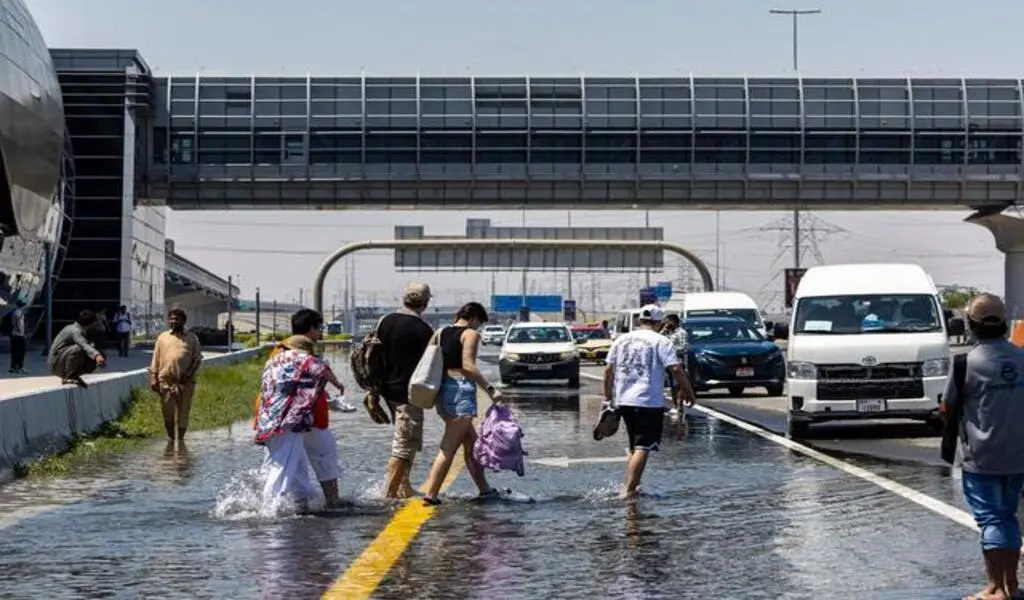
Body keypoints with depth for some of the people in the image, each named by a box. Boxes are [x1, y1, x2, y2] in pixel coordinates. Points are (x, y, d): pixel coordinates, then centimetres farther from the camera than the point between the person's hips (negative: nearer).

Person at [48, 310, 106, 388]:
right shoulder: (75, 331, -23)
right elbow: (84, 345, -41)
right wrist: (96, 355, -58)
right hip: (56, 363, -9)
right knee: (78, 349, -34)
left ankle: (73, 375, 10)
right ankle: (68, 378, -18)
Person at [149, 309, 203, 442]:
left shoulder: (192, 338, 8)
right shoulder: (162, 337, 11)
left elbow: (198, 358, 4)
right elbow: (155, 360, 9)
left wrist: (189, 373, -10)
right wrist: (153, 378, 2)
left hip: (185, 381, -1)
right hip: (166, 381, 1)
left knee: (183, 411, 1)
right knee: (167, 411, 1)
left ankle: (180, 437, 12)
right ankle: (170, 437, 14)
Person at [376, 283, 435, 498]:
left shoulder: (386, 321, 7)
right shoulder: (422, 329, -14)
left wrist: (375, 391, 22)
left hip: (388, 389, 8)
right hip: (408, 392, -8)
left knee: (404, 442, 20)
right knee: (405, 446, -2)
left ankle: (404, 487, 22)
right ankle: (390, 492, -2)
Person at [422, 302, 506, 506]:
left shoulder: (440, 333, 15)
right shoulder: (471, 334, -5)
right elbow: (468, 366, -17)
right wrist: (490, 389, -18)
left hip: (442, 389, 8)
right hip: (461, 390, -8)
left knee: (471, 443, 18)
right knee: (449, 447, -6)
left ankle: (485, 489, 25)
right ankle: (430, 495, -10)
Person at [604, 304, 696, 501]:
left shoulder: (621, 340, 11)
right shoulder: (660, 341, -5)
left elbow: (608, 370, 12)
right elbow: (676, 369, -13)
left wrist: (608, 396, 20)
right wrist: (688, 392, -4)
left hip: (623, 401, 6)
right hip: (649, 402, -6)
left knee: (634, 447, 19)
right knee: (642, 448, -6)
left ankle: (633, 486, 22)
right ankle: (629, 490, -14)